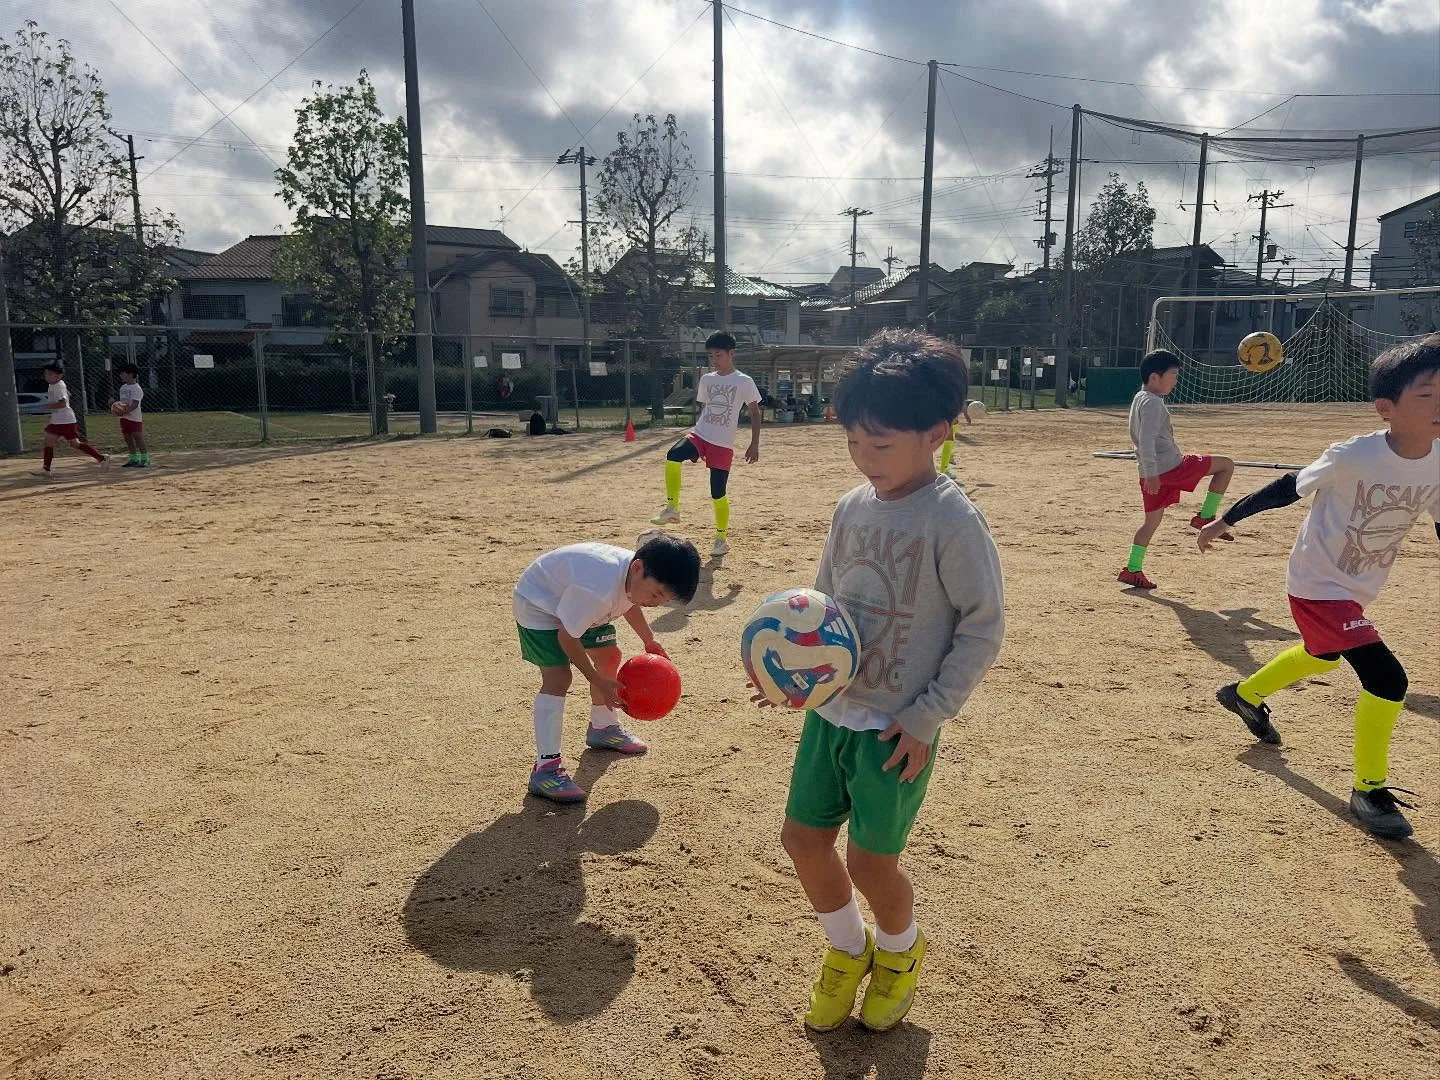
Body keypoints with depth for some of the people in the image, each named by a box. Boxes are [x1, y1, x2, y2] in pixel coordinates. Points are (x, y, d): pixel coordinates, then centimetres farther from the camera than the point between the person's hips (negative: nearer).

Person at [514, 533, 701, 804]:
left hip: (572, 600, 9)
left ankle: (602, 728, 37)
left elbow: (629, 601, 11)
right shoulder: (598, 588, -42)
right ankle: (546, 767, -19)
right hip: (537, 604, -9)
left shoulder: (641, 576, -15)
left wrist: (649, 641, 6)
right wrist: (599, 682, -22)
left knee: (609, 656, 14)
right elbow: (567, 636, -30)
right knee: (557, 675, -22)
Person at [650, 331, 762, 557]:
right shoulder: (706, 379, 11)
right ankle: (672, 508, -21)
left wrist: (754, 444, -4)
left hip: (723, 445, -3)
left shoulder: (744, 382, -2)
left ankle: (722, 538, 19)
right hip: (699, 435, 3)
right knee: (673, 455, -29)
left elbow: (754, 413, 3)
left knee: (718, 494, -2)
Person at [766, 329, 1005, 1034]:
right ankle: (848, 949, 38)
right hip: (831, 708, 6)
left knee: (869, 862, 4)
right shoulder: (853, 508, 3)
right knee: (803, 838, 10)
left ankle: (900, 951, 38)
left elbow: (983, 626, -13)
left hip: (897, 727, -6)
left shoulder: (952, 520, -17)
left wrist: (928, 716, -14)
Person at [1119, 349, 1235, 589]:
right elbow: (1147, 439, -24)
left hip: (1154, 472, 10)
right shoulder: (1153, 402, -13)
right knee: (1226, 465, 3)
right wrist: (1152, 473, -28)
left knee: (1152, 520, 15)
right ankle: (1205, 517, 5)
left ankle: (1133, 570, 11)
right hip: (1170, 466, -10)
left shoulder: (1140, 399, 18)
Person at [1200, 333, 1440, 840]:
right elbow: (1288, 489, -14)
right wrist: (1225, 520, -5)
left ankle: (1245, 694, 58)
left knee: (1324, 656, 31)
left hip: (1357, 590, 8)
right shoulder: (1352, 457, -27)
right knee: (1387, 679, -16)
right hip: (1316, 585, -8)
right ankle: (1369, 790, 4)